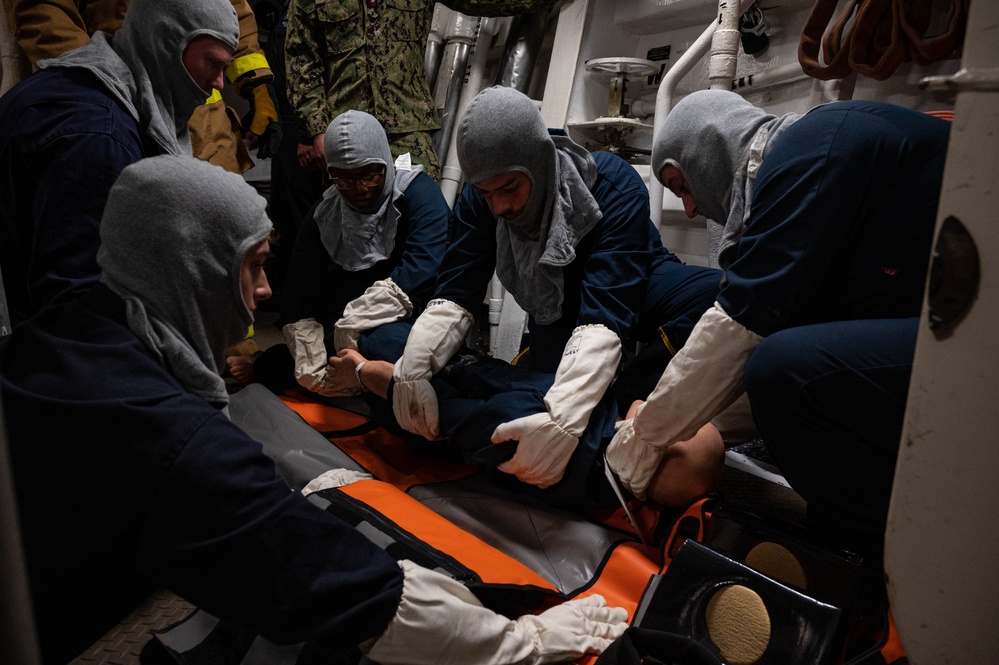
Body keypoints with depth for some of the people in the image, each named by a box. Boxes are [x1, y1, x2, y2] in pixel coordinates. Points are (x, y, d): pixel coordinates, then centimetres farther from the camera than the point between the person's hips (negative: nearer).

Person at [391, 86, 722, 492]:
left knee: (722, 295, -35)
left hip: (634, 289, -3)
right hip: (555, 313, 4)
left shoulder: (615, 187, -33)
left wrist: (564, 419, -55)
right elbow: (456, 292, -23)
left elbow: (605, 310, -42)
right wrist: (414, 364, -42)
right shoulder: (481, 198, -20)